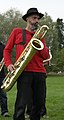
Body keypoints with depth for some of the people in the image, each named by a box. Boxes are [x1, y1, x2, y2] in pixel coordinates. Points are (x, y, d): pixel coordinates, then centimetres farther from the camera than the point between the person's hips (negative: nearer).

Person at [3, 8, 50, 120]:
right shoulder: (17, 32, 11)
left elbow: (46, 56, 11)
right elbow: (7, 50, 10)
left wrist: (40, 41, -3)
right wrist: (9, 64, -7)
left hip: (40, 72, 4)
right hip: (24, 72, -4)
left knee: (39, 103, 5)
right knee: (22, 103, -11)